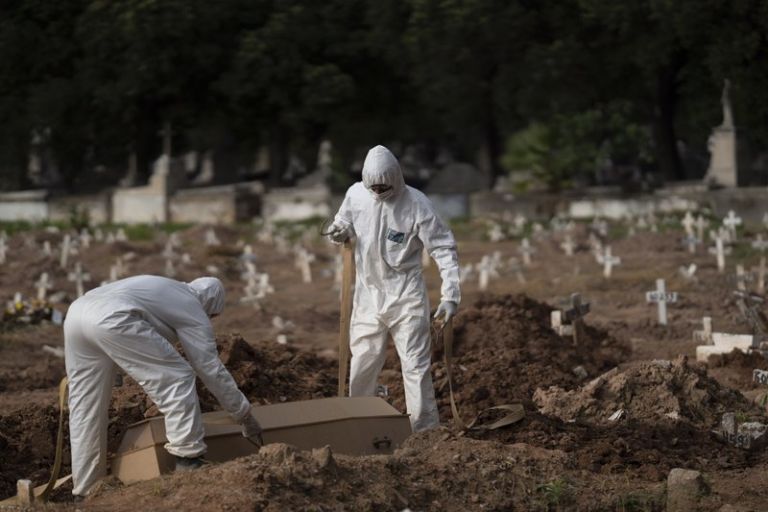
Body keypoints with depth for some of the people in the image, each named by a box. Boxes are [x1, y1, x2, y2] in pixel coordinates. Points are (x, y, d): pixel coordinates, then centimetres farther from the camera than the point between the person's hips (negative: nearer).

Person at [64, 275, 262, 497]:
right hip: (110, 318, -8)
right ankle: (187, 458, 3)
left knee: (85, 407, 16)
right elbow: (212, 370, 18)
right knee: (177, 378, 3)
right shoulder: (193, 312, 18)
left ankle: (86, 488, 20)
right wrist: (245, 416, 27)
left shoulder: (166, 292, 41)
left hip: (77, 312, 9)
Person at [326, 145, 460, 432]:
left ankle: (425, 430, 6)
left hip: (405, 295, -4)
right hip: (368, 293, 4)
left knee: (415, 364, -2)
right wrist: (339, 232, -12)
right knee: (362, 362, 12)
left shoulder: (416, 204, -16)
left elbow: (444, 249, -13)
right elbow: (345, 225, 14)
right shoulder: (356, 195, -5)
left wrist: (450, 295, -20)